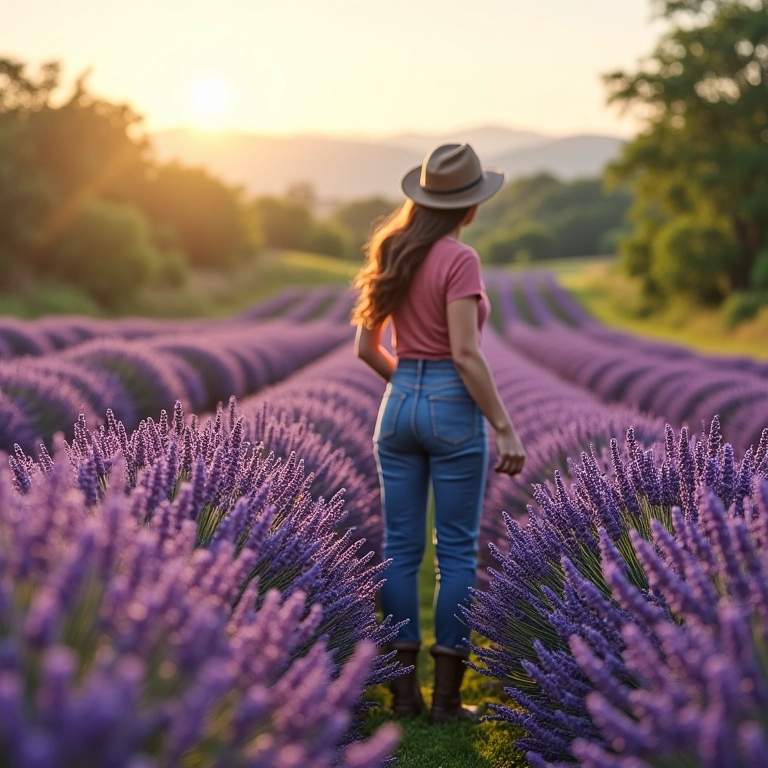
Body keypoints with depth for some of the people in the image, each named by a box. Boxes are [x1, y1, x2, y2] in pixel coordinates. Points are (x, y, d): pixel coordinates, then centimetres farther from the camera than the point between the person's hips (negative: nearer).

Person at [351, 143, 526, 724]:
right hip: (453, 408, -6)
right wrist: (505, 427, -15)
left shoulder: (393, 255, 9)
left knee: (401, 547, 9)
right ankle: (447, 696, 9)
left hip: (398, 404, 6)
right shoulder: (460, 259, -12)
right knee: (457, 552, 3)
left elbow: (367, 348, 12)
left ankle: (404, 689, 15)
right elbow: (465, 354, -18)